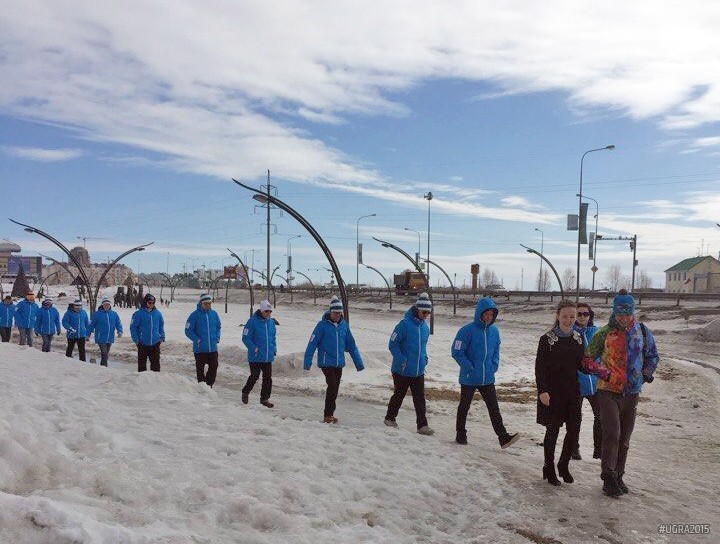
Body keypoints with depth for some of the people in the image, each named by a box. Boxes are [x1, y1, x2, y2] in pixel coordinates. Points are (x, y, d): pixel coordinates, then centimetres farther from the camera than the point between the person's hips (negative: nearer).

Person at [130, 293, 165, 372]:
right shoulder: (138, 314, -7)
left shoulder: (157, 313, 4)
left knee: (156, 363, 8)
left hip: (155, 343, 3)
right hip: (143, 344, -3)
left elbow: (161, 326, 14)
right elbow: (133, 327, -6)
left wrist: (162, 337, 7)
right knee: (142, 363, 8)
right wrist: (136, 340, -10)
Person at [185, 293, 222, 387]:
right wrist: (197, 339, -16)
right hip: (200, 348, -4)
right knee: (200, 369, 7)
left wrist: (217, 337, 4)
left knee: (214, 367, 6)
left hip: (213, 348, 4)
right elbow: (188, 331, -7)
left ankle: (209, 385, 23)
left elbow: (218, 327, 18)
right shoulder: (195, 315, -9)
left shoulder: (214, 314, 4)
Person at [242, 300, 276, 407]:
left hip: (268, 357, 5)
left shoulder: (271, 322, 7)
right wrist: (254, 348, -19)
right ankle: (245, 392, 27)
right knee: (254, 376, 1)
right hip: (255, 357, -5)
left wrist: (274, 348, 7)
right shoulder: (253, 321, -11)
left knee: (268, 378, 5)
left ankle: (265, 398, 17)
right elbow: (245, 338, -10)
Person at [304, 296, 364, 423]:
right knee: (332, 386, -14)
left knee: (335, 389, 10)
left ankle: (329, 414, 22)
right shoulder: (322, 325, -9)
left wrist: (359, 362, 9)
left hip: (339, 364, 5)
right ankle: (328, 415, -4)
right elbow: (312, 344, -9)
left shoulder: (344, 325, 5)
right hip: (326, 363, -5)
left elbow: (351, 345, 10)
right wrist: (307, 361, -12)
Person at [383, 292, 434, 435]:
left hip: (419, 371, 5)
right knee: (399, 395, 11)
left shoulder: (425, 327, 6)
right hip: (402, 370, -5)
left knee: (420, 399, 3)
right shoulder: (405, 324, -16)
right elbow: (392, 344, -14)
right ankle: (390, 418, 30)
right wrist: (402, 359, -20)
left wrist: (425, 359, 7)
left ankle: (422, 425, 7)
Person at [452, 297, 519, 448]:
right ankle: (460, 435, 26)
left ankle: (503, 437, 2)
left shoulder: (494, 331, 2)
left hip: (487, 378, 4)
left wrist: (495, 364, 3)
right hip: (469, 379, -4)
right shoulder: (467, 330, -16)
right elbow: (456, 351, -13)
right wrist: (468, 366, -17)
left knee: (494, 407, 1)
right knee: (464, 407, 12)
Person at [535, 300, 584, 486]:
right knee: (553, 431, 4)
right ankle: (549, 469, 21)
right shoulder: (547, 339, -8)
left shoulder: (578, 338, 7)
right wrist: (542, 390, -17)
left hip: (573, 392, 4)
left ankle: (564, 465, 26)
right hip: (552, 392, -4)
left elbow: (581, 364, 10)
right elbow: (540, 367, -9)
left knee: (574, 430, 4)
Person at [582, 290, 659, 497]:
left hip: (632, 392, 4)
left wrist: (646, 374, 4)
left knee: (624, 438, 11)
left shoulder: (643, 332, 4)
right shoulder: (604, 332, -6)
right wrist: (604, 374, -13)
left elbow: (652, 356, 19)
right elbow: (587, 359, -1)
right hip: (608, 391, -4)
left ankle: (618, 475, 25)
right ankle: (609, 478, -1)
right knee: (612, 434, -11)